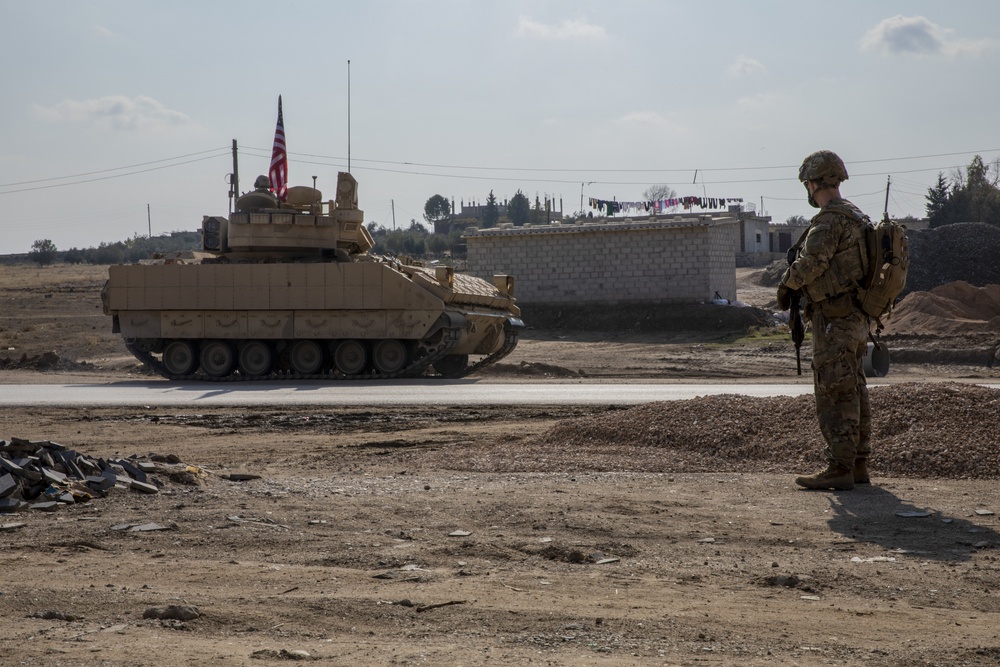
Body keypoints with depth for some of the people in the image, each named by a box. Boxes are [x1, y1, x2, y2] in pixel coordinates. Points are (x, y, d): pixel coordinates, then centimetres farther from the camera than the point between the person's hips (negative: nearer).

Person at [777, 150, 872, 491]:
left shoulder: (831, 220, -16)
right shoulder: (856, 217, 15)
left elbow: (811, 264, -21)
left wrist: (786, 283, -2)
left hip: (835, 321, -10)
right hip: (856, 319, 10)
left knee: (834, 395, -8)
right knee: (853, 392, 12)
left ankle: (839, 469, -8)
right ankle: (858, 464, 17)